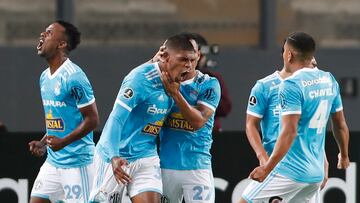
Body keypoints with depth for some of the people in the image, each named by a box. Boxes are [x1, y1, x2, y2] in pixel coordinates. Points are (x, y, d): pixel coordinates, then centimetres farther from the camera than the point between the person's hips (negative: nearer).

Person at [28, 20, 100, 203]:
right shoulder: (44, 77, 13)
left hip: (77, 162, -9)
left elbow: (92, 119, -15)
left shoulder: (73, 77, -16)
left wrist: (63, 142, -22)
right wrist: (43, 144, 10)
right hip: (52, 161, 9)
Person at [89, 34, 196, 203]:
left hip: (146, 157, 6)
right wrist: (114, 157, -37)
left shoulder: (173, 82, 2)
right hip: (116, 157, -6)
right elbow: (116, 118, -27)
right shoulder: (141, 78, -21)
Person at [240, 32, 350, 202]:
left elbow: (289, 132, -23)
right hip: (316, 173, 8)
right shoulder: (329, 81, 8)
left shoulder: (291, 85, -15)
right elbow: (340, 124, 17)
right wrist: (344, 156, 33)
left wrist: (267, 168, -24)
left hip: (291, 171, -8)